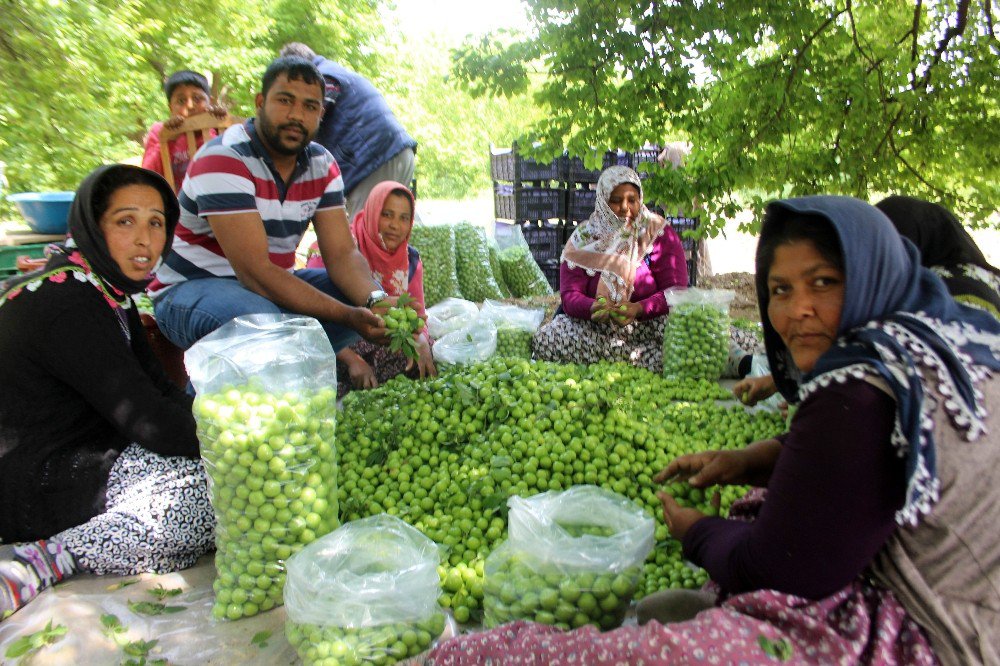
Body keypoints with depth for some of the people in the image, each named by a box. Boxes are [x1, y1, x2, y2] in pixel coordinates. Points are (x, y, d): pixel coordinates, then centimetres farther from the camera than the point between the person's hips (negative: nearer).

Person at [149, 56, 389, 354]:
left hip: (272, 285, 7)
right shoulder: (223, 159, -22)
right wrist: (347, 316, -35)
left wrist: (375, 301, -30)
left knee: (365, 298, -7)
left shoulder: (323, 166, -1)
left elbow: (342, 253, -7)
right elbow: (254, 271, -30)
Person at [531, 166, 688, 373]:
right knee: (545, 338, -25)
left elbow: (676, 290, -7)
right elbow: (570, 295, -4)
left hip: (649, 323, -1)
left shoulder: (659, 234, 1)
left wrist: (638, 309, -27)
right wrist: (593, 307, -28)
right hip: (593, 327, 1)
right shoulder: (584, 238, 4)